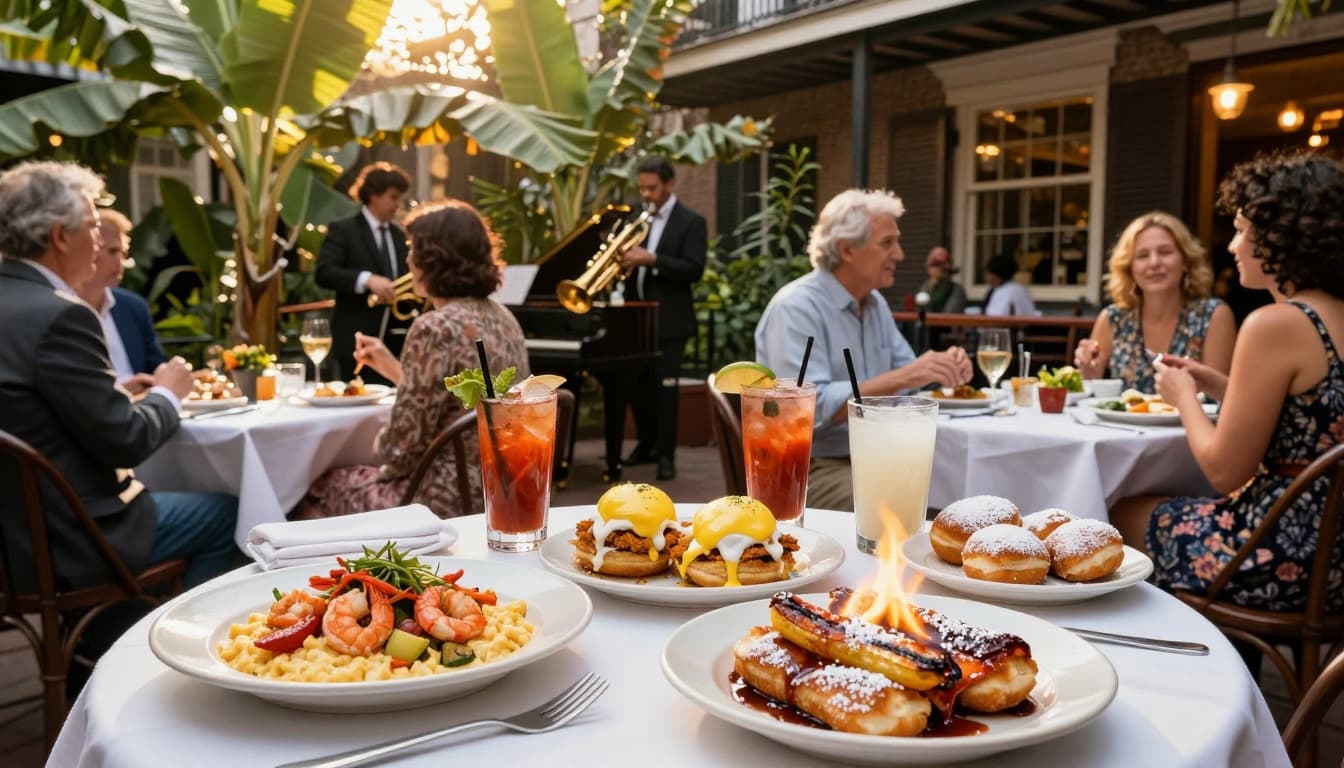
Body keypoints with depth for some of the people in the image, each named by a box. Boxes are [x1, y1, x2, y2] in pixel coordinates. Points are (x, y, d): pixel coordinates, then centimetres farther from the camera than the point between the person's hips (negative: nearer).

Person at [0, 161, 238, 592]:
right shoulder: (58, 315, -22)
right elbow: (125, 440, -20)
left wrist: (117, 392, 9)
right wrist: (167, 394, -3)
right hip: (63, 541, -9)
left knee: (165, 493, 28)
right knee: (225, 515, 9)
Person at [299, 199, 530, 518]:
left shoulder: (435, 328, -21)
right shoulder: (501, 317, 5)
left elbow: (401, 449, -18)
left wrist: (379, 447, 3)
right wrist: (392, 367, 16)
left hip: (448, 502, -8)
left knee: (318, 489, 16)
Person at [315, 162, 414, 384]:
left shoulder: (399, 235, 16)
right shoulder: (342, 230, -2)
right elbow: (323, 272, -14)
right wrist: (367, 279, -27)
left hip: (398, 340, 6)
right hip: (359, 340, -6)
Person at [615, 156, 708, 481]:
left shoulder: (691, 222, -5)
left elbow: (694, 270, -15)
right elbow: (622, 251, 12)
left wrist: (651, 259, -25)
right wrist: (620, 257, -12)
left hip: (668, 319, -6)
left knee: (665, 387, -4)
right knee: (637, 385, 12)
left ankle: (666, 454, 3)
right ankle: (646, 444, 27)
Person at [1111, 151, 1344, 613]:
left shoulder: (1276, 324, -21)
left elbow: (1225, 472, -18)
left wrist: (1184, 396, -1)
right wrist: (1216, 384, 12)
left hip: (1282, 559, -8)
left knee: (1123, 515, 13)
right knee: (1149, 507, 25)